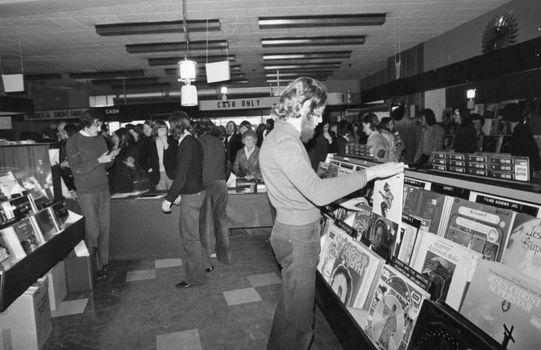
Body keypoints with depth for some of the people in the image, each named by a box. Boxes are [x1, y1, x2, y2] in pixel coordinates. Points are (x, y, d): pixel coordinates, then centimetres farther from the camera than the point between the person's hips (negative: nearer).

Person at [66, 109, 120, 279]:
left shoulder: (100, 139, 11)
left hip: (104, 190, 5)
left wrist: (111, 157, -4)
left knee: (105, 228, 7)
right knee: (92, 231, -4)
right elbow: (76, 169, -13)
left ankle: (104, 263, 17)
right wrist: (99, 160, -19)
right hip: (86, 193, -5)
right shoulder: (73, 142, -5)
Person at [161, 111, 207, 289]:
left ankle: (196, 277, 14)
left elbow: (181, 176, -23)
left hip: (191, 196, -10)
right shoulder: (194, 141, 10)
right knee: (185, 230, 23)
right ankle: (196, 264, 38)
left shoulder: (187, 144, -20)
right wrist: (179, 194, 18)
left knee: (190, 237, 1)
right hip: (195, 192, 10)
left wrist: (168, 199, -18)